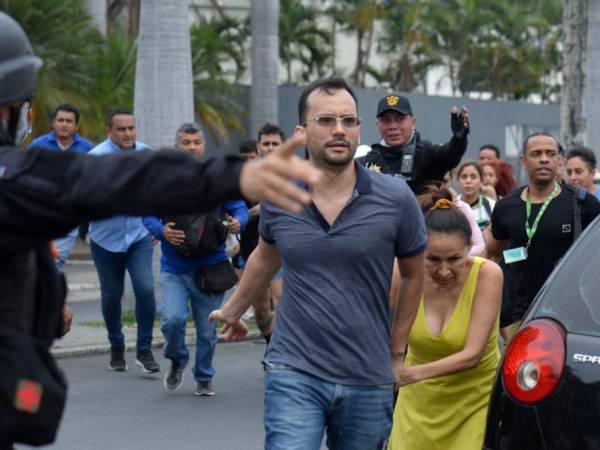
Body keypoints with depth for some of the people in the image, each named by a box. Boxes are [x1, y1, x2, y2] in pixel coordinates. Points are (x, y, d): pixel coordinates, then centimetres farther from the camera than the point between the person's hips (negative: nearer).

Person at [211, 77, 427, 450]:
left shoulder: (395, 199, -5)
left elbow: (413, 275, 10)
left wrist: (396, 351, 12)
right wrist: (234, 310, 34)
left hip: (368, 380, 1)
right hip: (294, 375, 0)